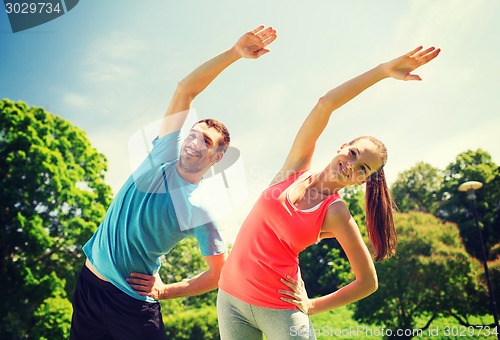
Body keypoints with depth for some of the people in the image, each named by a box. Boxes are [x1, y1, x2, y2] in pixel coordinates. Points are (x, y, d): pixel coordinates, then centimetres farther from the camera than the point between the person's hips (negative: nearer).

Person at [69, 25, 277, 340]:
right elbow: (185, 90, -12)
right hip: (89, 281, 4)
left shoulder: (202, 211, -11)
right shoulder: (163, 157, -4)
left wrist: (165, 291, -8)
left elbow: (220, 273, -4)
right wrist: (234, 52, -20)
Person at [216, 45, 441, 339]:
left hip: (280, 308, -3)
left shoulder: (336, 213, -9)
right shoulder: (298, 165, -2)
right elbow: (325, 104, -13)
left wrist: (311, 306, -3)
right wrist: (383, 70, -18)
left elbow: (369, 281, -3)